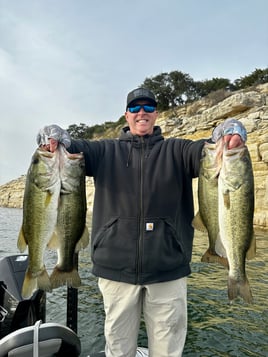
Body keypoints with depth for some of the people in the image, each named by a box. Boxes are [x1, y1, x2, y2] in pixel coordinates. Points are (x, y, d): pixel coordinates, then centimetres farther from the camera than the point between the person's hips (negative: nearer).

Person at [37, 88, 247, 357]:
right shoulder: (106, 151, 8)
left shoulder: (175, 150, 8)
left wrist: (229, 133, -30)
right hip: (116, 268, 1)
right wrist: (55, 138, -28)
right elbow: (74, 149, -6)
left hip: (168, 269, 0)